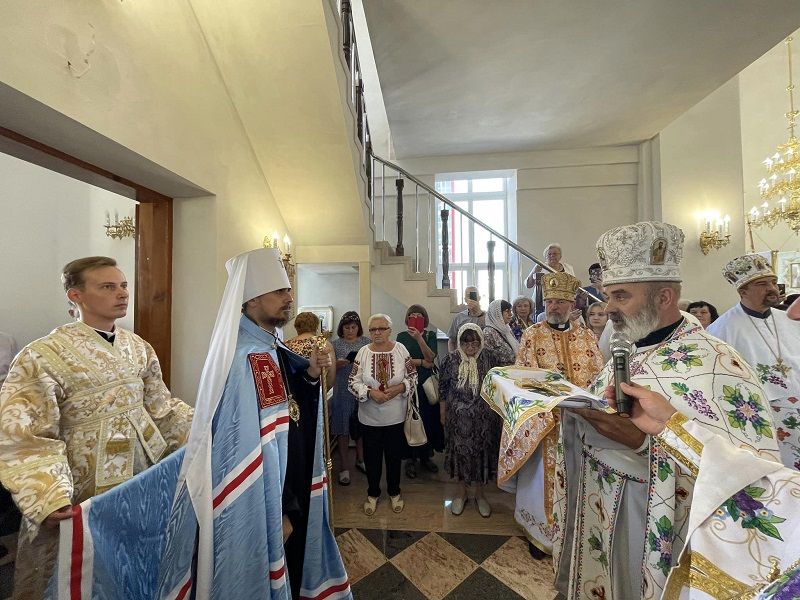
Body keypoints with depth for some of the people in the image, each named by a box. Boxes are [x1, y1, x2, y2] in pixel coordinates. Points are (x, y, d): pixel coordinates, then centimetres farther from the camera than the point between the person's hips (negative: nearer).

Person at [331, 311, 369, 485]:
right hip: (343, 391, -1)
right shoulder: (335, 344, 1)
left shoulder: (367, 342, 4)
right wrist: (339, 364, -18)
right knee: (343, 429, 6)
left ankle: (360, 460, 36)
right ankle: (344, 467, 22)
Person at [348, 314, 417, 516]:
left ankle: (394, 492, 43)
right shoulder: (363, 352, -7)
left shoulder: (400, 350, -8)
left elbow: (413, 377, -3)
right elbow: (353, 382, -6)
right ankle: (373, 494, 41)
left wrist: (399, 388, -20)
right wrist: (370, 392, -21)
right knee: (372, 457, 16)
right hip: (370, 417, 0)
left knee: (394, 456, 17)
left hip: (395, 416, 0)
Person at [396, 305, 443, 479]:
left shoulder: (430, 335, 4)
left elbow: (431, 357, -10)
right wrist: (422, 362, -9)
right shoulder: (402, 336, 2)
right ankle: (411, 459, 21)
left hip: (426, 383, 1)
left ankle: (426, 456, 28)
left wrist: (419, 338, -20)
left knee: (428, 419, 6)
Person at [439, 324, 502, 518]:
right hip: (458, 418, 0)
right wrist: (443, 414, 2)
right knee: (460, 452, 12)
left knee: (482, 452, 13)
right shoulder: (451, 360, -9)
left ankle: (480, 494, 36)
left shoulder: (488, 360, -7)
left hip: (483, 418, 1)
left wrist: (499, 415, 5)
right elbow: (443, 389, -2)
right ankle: (461, 492, 36)